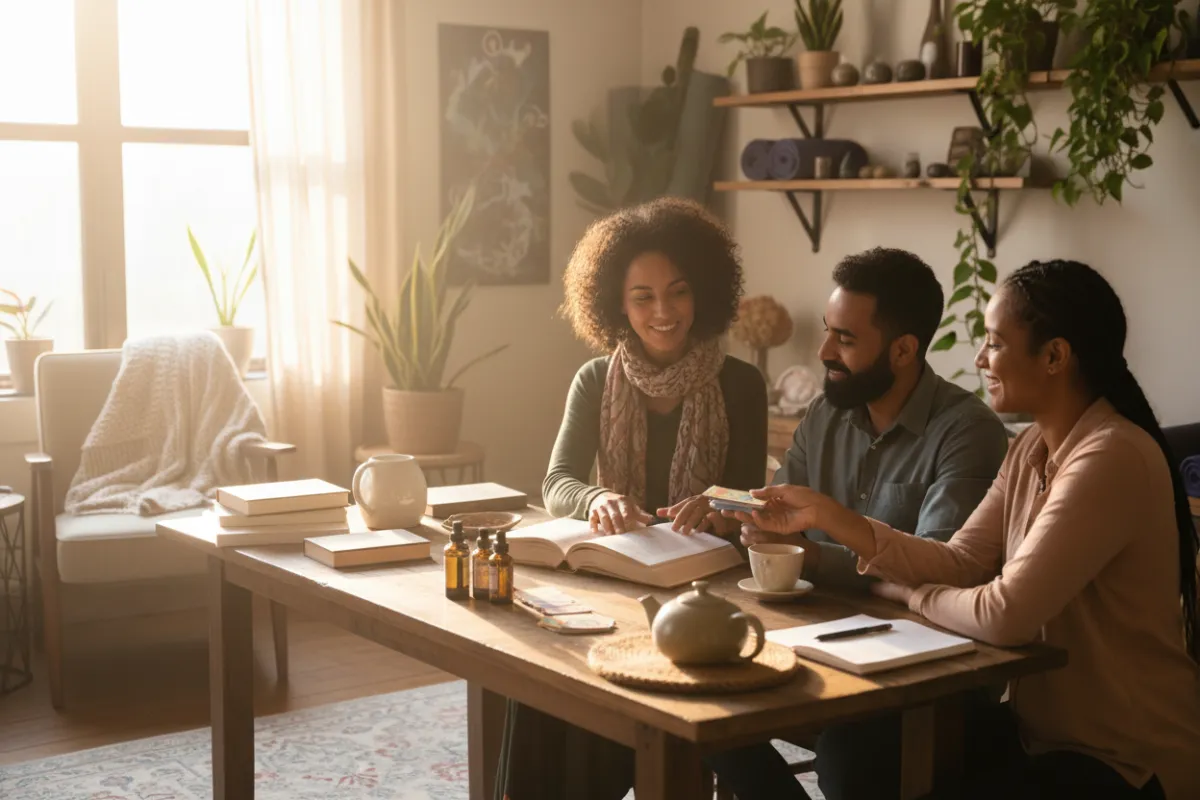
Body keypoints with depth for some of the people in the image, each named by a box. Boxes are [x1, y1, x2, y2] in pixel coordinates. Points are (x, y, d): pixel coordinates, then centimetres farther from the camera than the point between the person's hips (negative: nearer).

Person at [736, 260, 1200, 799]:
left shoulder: (1111, 459, -25)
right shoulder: (1033, 449, 7)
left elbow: (1004, 614, -28)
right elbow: (959, 565, 2)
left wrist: (909, 594, -8)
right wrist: (828, 516, -5)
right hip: (1043, 727, 8)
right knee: (856, 754, -1)